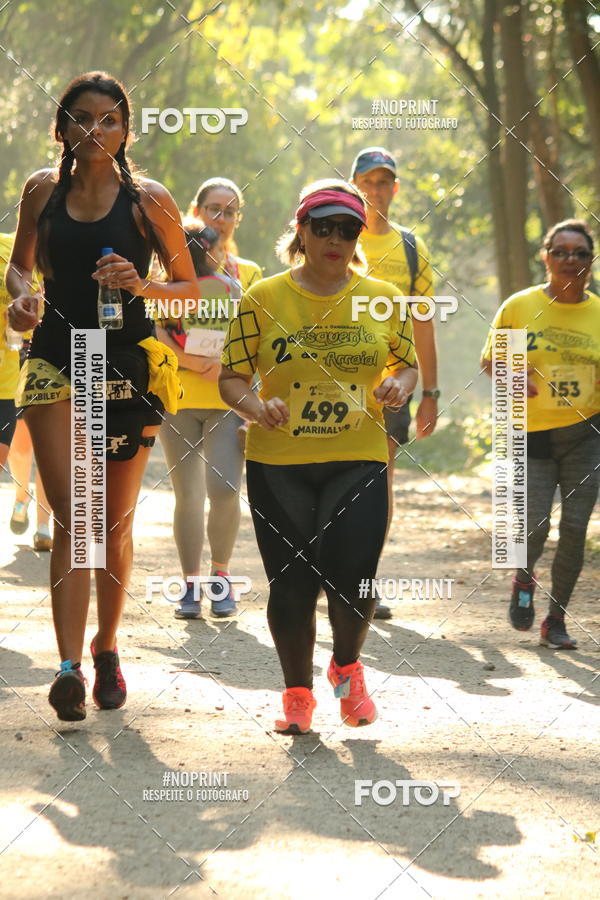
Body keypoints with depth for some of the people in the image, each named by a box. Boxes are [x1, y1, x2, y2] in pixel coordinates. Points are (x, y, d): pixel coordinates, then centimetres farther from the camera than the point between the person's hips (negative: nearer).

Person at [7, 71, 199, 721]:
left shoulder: (148, 199, 0)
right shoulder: (43, 191, 6)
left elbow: (190, 288, 5)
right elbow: (20, 263, 21)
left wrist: (142, 286, -14)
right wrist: (21, 295, -1)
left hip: (127, 363, 0)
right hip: (55, 358, 0)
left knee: (115, 522, 10)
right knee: (72, 516, -13)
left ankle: (106, 647, 29)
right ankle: (69, 668, -21)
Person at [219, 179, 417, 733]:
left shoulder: (383, 298, 6)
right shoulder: (264, 298, 1)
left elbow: (408, 363, 18)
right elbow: (231, 377, 2)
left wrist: (399, 385, -5)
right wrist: (256, 407, -19)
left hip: (358, 461, 0)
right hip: (278, 464, 0)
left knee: (352, 576, -11)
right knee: (291, 582, 1)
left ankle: (347, 667, 20)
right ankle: (298, 692, 21)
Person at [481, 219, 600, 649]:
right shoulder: (519, 307, -3)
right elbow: (489, 360, 7)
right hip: (534, 436, -1)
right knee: (535, 526, -11)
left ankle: (556, 620, 13)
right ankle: (524, 581, 25)